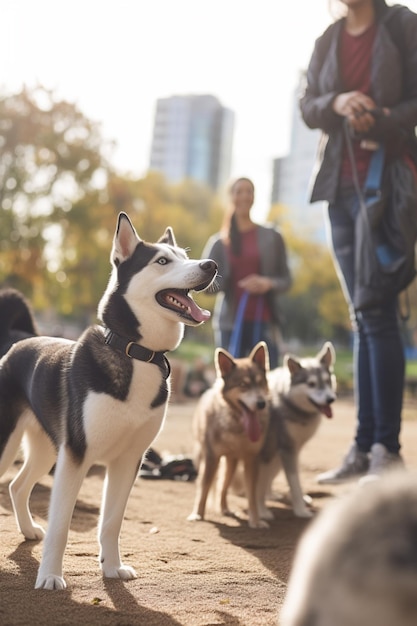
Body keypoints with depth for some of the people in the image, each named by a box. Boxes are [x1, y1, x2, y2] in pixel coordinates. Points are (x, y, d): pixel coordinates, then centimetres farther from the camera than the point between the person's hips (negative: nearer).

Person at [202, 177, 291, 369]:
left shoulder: (271, 237, 8)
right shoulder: (218, 241, 9)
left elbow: (286, 280, 7)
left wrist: (268, 283, -13)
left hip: (264, 321, 0)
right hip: (230, 322, 1)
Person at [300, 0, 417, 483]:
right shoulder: (326, 42, 16)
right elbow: (307, 107, 9)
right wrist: (337, 103, -12)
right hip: (339, 183, 6)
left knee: (378, 313, -12)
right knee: (361, 319, 4)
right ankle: (363, 447, 6)